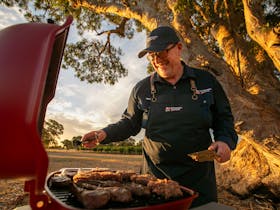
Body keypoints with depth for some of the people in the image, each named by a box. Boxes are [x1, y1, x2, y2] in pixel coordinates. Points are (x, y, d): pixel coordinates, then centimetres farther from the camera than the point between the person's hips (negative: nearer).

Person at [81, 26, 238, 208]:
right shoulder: (142, 89, 0)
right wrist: (104, 134, -9)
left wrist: (225, 141, -11)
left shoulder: (206, 80, 0)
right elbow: (130, 124, 7)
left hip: (199, 176, 1)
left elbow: (224, 118, 7)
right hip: (155, 176, 0)